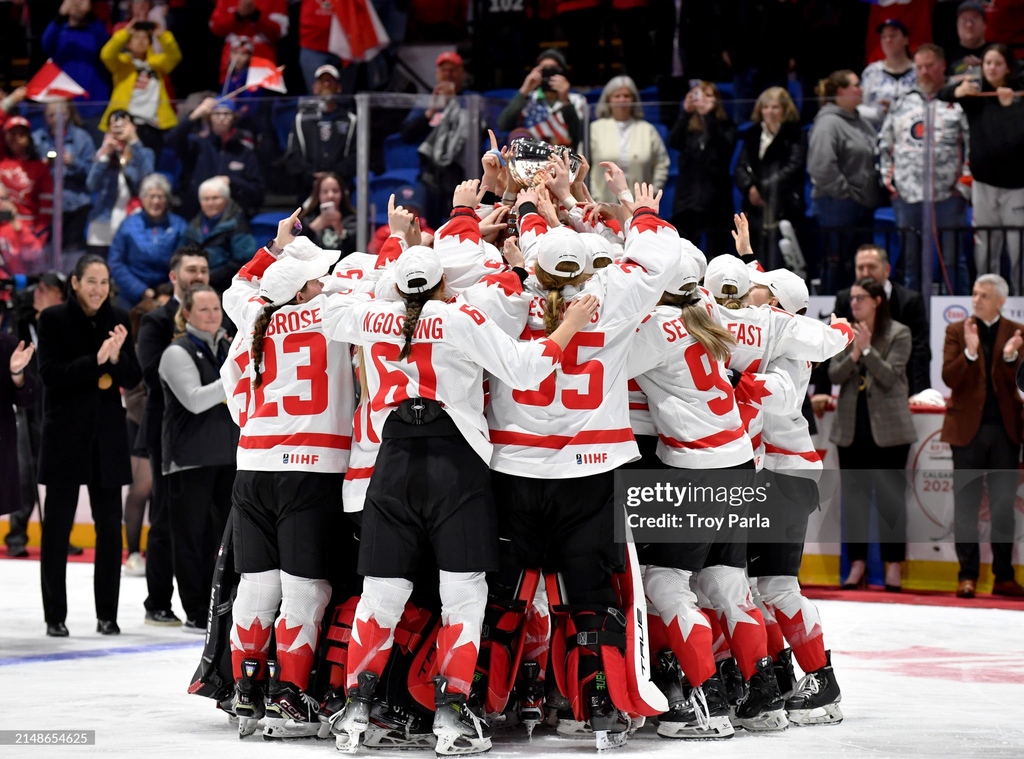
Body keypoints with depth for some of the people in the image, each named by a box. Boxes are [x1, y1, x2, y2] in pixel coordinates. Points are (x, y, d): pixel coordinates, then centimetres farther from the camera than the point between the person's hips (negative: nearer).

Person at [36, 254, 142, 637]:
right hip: (65, 433, -3)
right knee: (57, 525, 1)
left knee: (110, 526, 4)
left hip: (108, 433, 3)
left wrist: (117, 357, -16)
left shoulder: (118, 319, 5)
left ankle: (107, 614, 11)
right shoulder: (54, 319, -4)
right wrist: (95, 360, -23)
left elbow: (133, 379, 4)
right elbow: (51, 375, -13)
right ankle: (55, 615, 8)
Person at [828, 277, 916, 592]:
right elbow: (834, 375, -1)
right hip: (851, 427, 4)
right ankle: (857, 564, 13)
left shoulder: (898, 334, -4)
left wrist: (867, 350, -22)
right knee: (853, 495, 7)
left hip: (888, 428, -4)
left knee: (889, 495, -1)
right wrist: (853, 354, -17)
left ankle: (894, 565, 5)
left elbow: (889, 377, -12)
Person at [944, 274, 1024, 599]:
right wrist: (970, 352, -23)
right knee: (966, 504, 2)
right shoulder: (957, 331, 3)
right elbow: (949, 378, -8)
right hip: (969, 426, -1)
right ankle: (967, 575, 7)